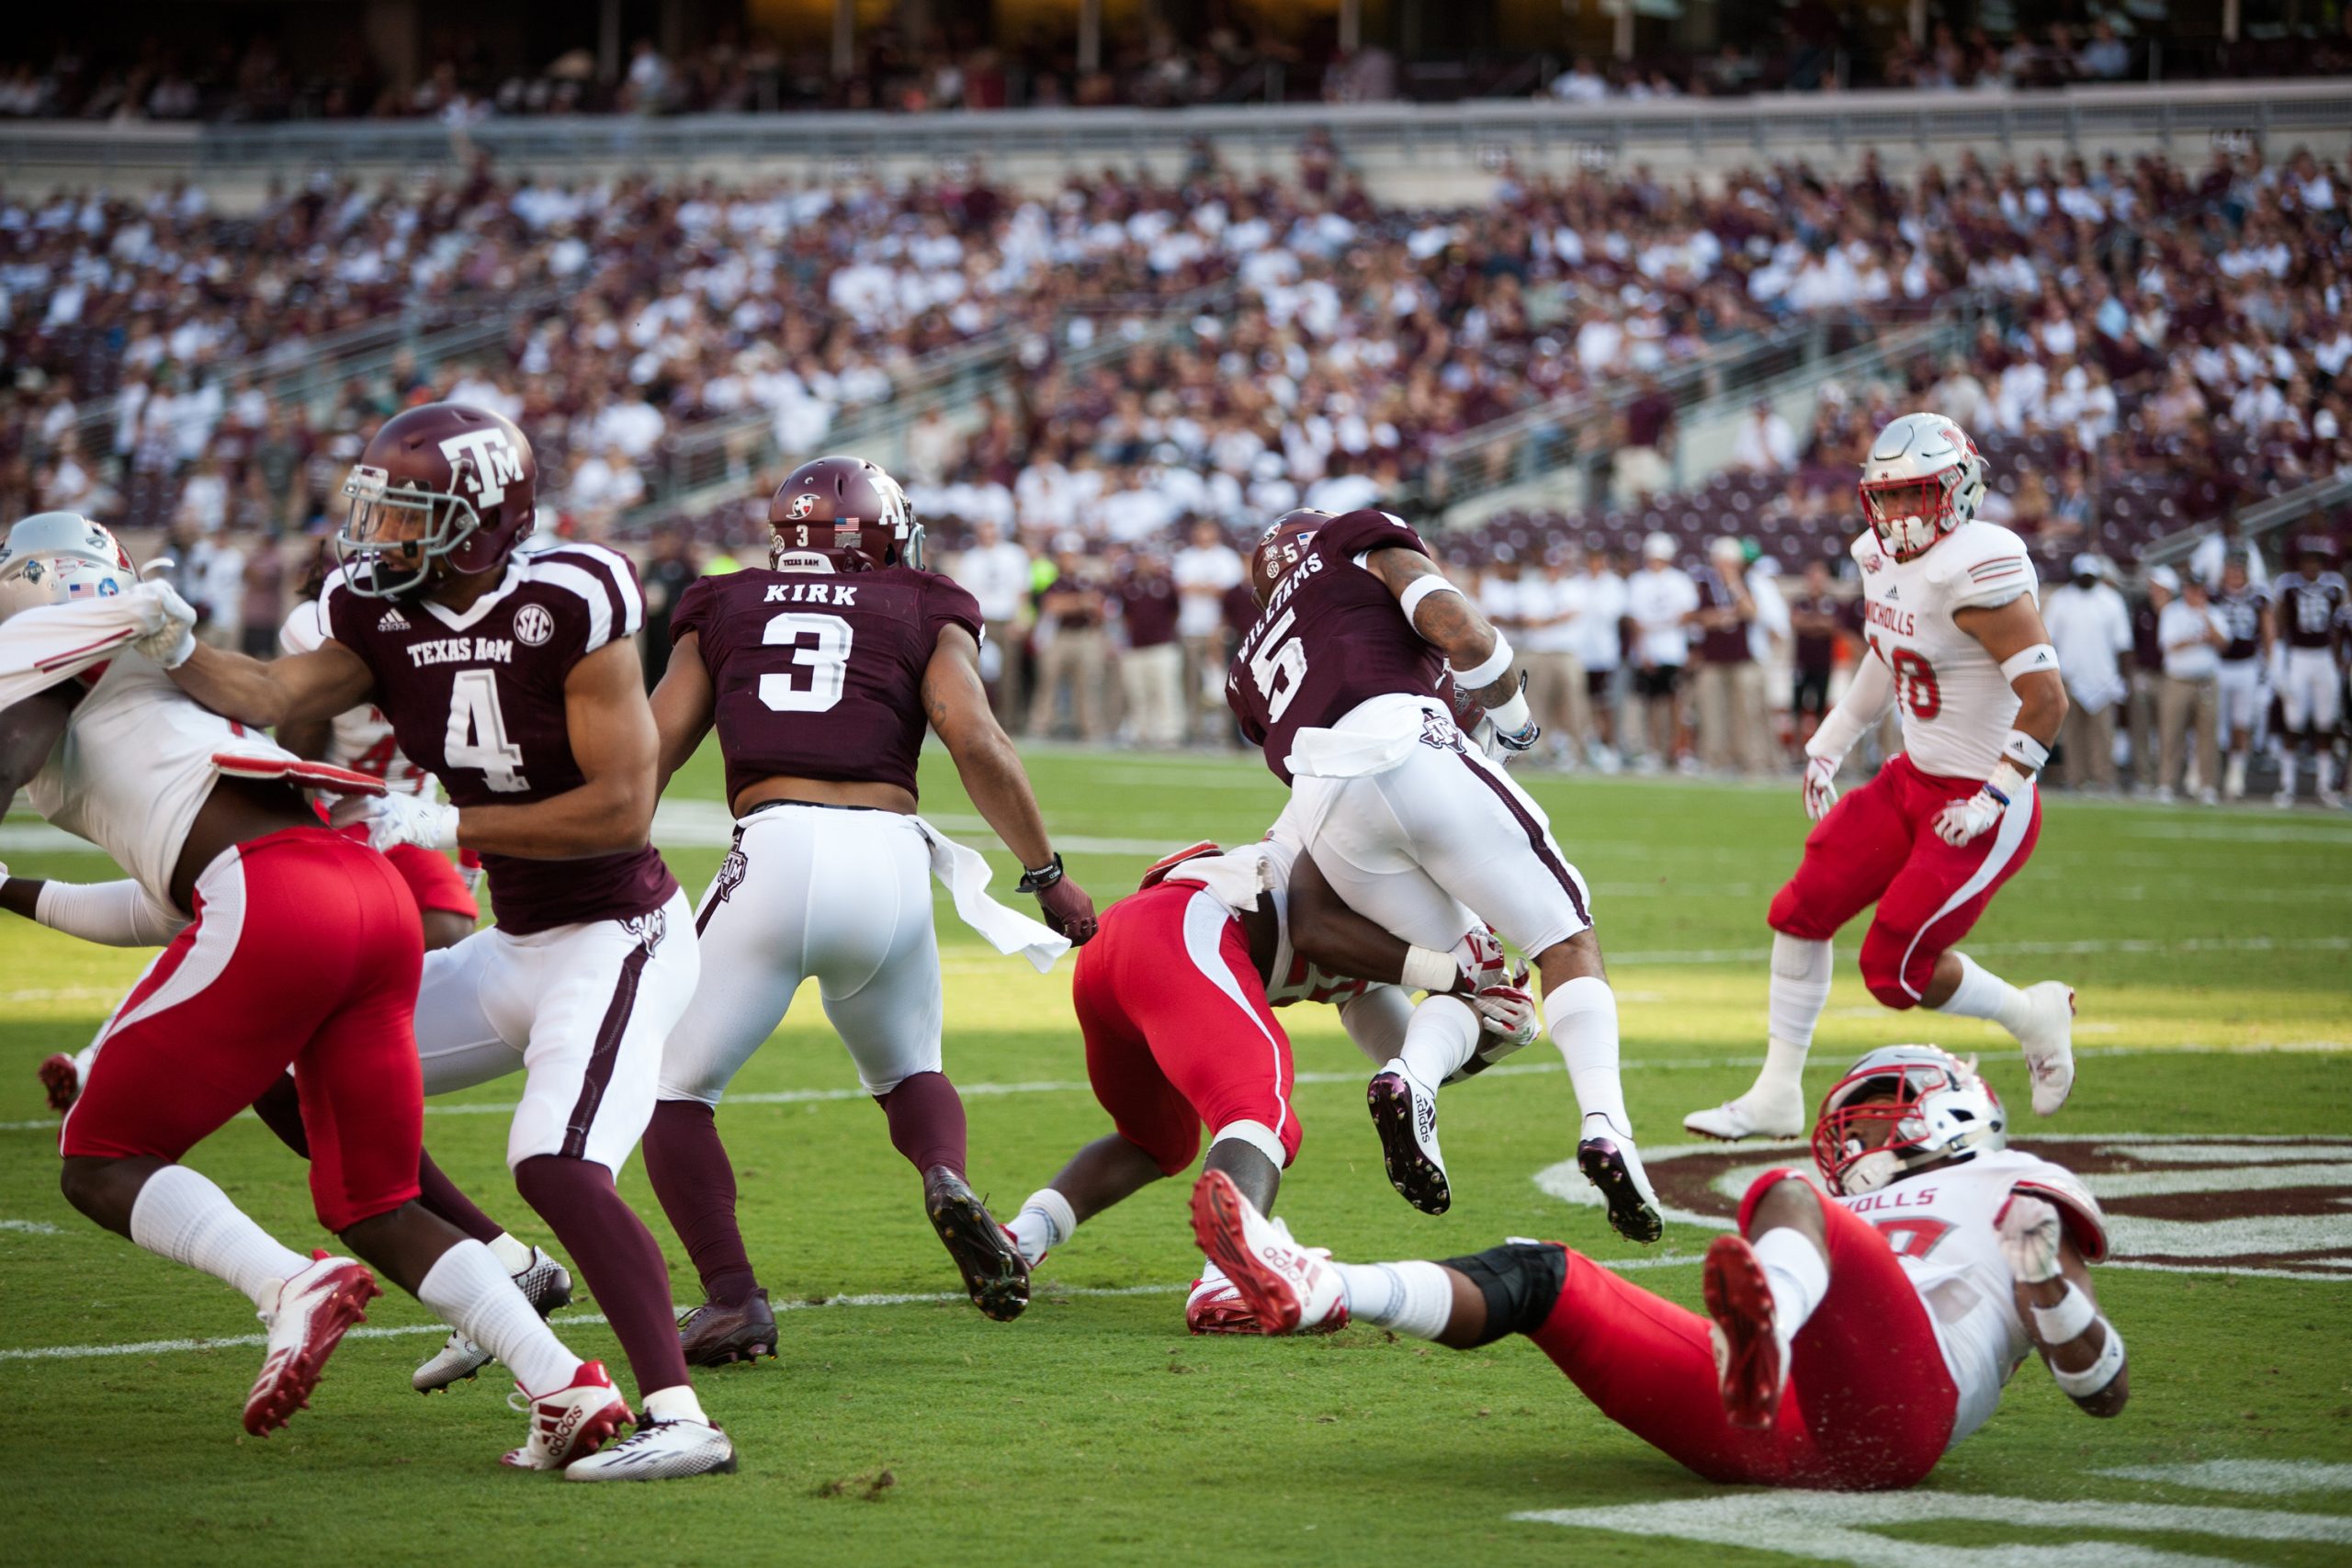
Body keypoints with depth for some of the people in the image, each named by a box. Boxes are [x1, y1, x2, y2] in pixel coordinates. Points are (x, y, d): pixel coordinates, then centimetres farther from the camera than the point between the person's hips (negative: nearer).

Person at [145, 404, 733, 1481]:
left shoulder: (568, 608, -21)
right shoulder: (388, 619, 1)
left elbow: (623, 809, -22)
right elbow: (270, 696, -12)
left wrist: (446, 826, -21)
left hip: (617, 938, -9)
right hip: (517, 947, 9)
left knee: (554, 1164, -27)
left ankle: (678, 1420, -27)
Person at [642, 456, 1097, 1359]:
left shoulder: (723, 613, 21)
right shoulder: (924, 615, 18)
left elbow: (650, 752, 14)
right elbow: (976, 742, 4)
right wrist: (1047, 873, 10)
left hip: (773, 851, -1)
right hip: (889, 855, 2)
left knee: (673, 1090, 12)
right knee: (907, 1071, 26)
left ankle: (731, 1299, -5)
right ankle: (946, 1178, -7)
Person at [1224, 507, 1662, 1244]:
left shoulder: (1252, 670, 37)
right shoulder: (1365, 548, 23)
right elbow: (1465, 636, 6)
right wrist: (1509, 711, 23)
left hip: (1324, 807, 4)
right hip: (1408, 750, -4)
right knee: (1566, 942, 8)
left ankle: (1414, 1080, -18)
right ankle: (1604, 1122, -18)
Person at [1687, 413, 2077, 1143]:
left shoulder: (1976, 574, -24)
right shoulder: (1885, 560, 3)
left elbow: (2046, 699, -25)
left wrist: (1991, 801, -22)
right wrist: (1830, 743, 23)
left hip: (1982, 804, -9)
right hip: (1913, 779, 9)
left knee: (1894, 970, -5)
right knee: (1801, 911, 5)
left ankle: (2034, 1015, 19)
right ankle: (1776, 1094, 16)